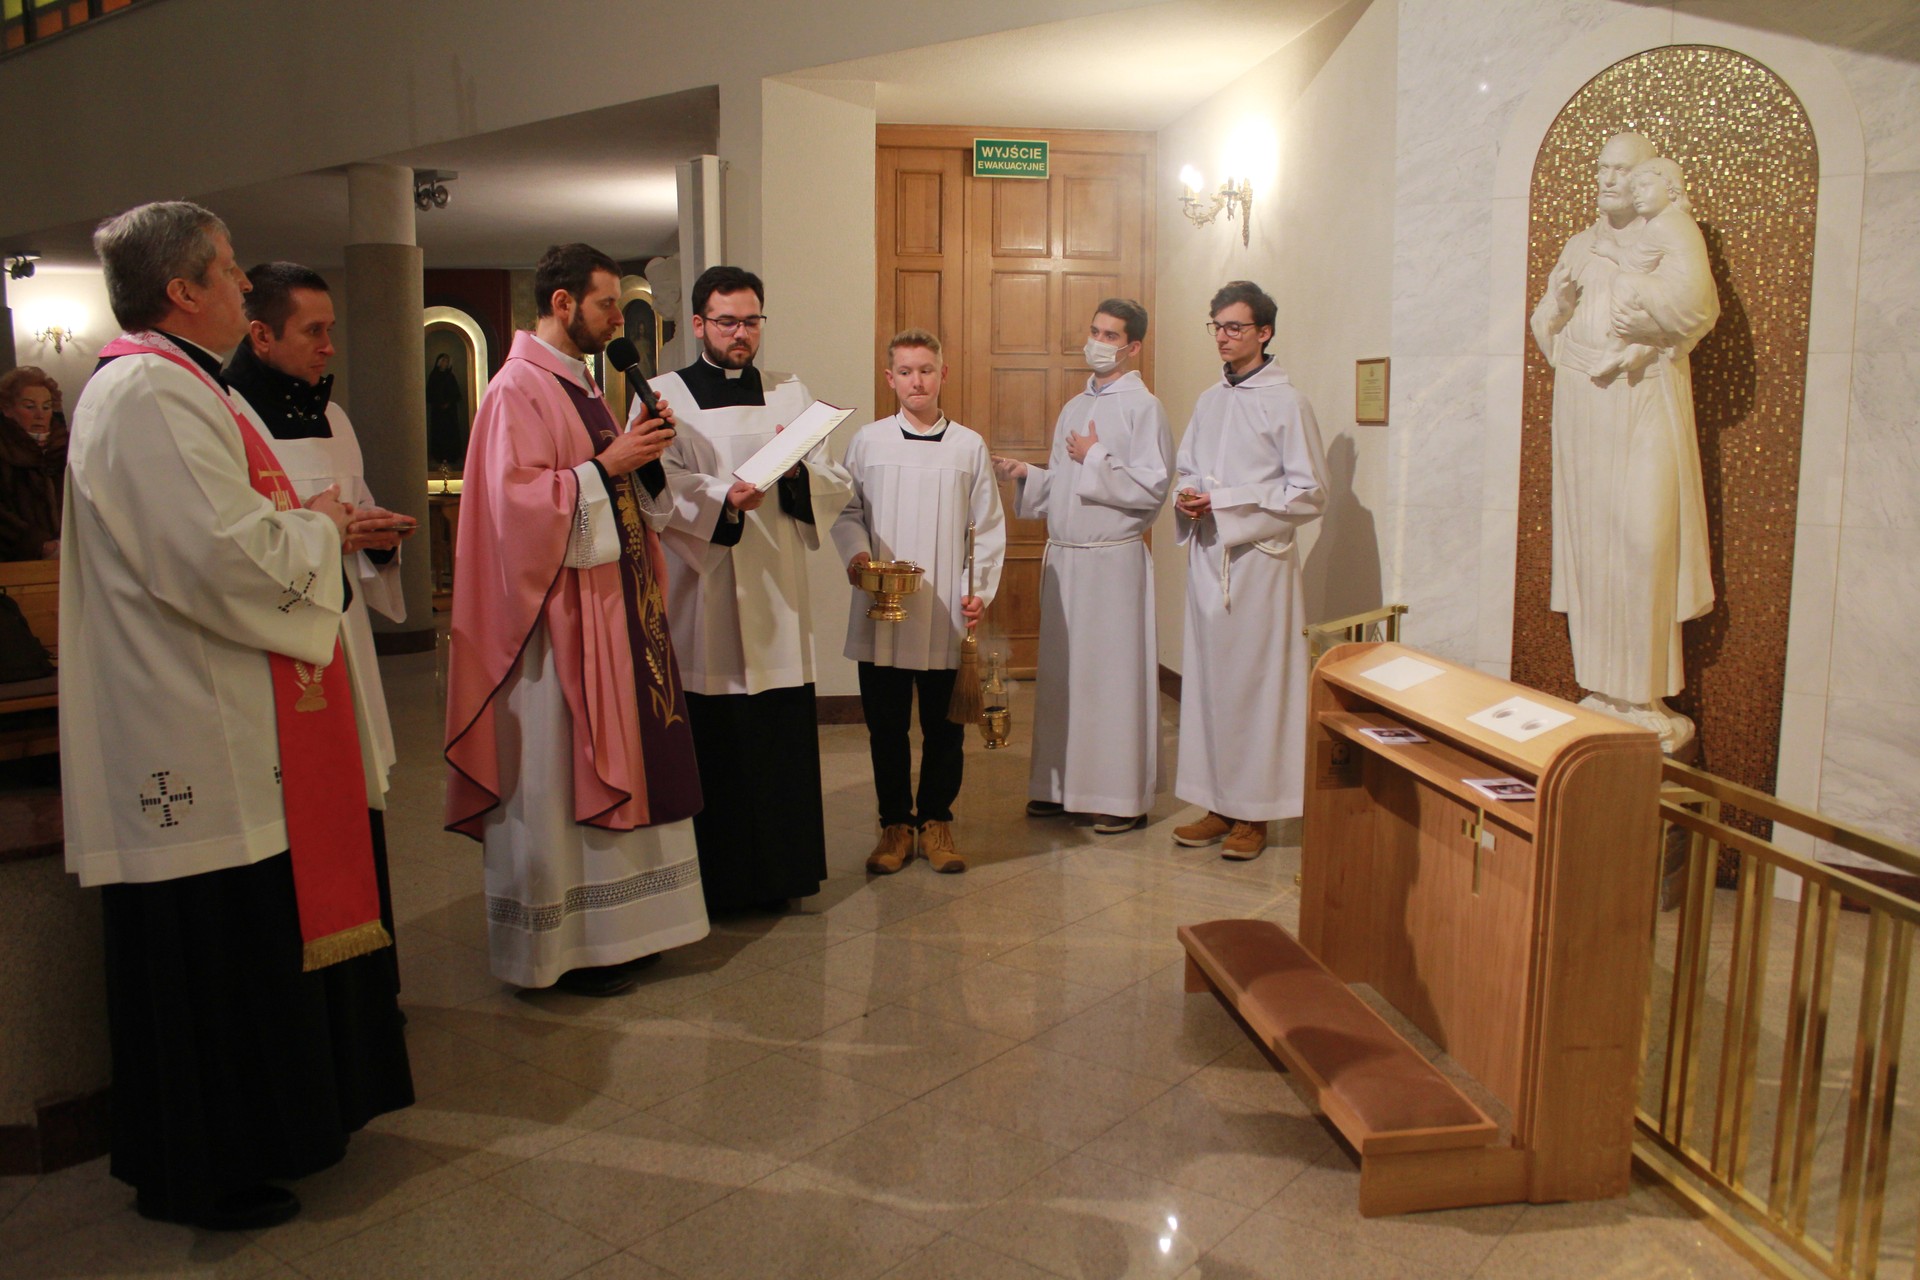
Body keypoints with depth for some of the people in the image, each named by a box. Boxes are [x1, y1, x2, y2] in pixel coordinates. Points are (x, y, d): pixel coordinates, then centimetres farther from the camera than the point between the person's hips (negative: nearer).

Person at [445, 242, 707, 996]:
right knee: (557, 776, -2)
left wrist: (643, 455, 3)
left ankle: (610, 928, 23)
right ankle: (560, 944, 9)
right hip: (559, 610, -10)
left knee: (614, 763, 12)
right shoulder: (518, 390, -11)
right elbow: (517, 499, -21)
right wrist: (606, 466, -18)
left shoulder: (580, 385, 17)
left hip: (613, 602, 10)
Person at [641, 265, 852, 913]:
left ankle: (779, 873, 15)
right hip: (699, 596, -3)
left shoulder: (791, 393, 16)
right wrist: (723, 497, -24)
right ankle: (712, 879, 10)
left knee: (781, 738, 2)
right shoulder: (663, 395, 6)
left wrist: (796, 475, -14)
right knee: (709, 742, -2)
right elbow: (655, 483, -9)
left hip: (776, 595, 3)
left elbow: (833, 486, 8)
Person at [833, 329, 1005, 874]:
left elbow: (988, 527, 5)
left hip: (947, 617, 0)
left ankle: (935, 819, 23)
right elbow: (846, 512, 8)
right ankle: (895, 823, 22)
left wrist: (980, 590, -5)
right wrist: (857, 554, -11)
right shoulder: (868, 441, 5)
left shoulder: (969, 446, 4)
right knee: (886, 726, 8)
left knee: (944, 727, 7)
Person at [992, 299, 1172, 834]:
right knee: (1062, 673, 11)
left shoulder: (1143, 407, -6)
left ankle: (1124, 797, 9)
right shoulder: (1074, 407, 16)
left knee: (1115, 674, -1)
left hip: (1114, 559, -7)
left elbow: (1152, 488, -15)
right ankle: (1063, 785, 22)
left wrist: (1095, 459, -12)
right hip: (1063, 556, 7)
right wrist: (1024, 474, 3)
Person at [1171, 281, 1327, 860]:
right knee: (1207, 678, 8)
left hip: (1258, 559, -6)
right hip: (1207, 557, 6)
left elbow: (1309, 492, -10)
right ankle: (1219, 803, 18)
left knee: (1256, 682, -2)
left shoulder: (1285, 402, -6)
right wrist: (1186, 496, -1)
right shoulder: (1210, 400, 14)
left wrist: (1225, 502, -15)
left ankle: (1254, 812, 8)